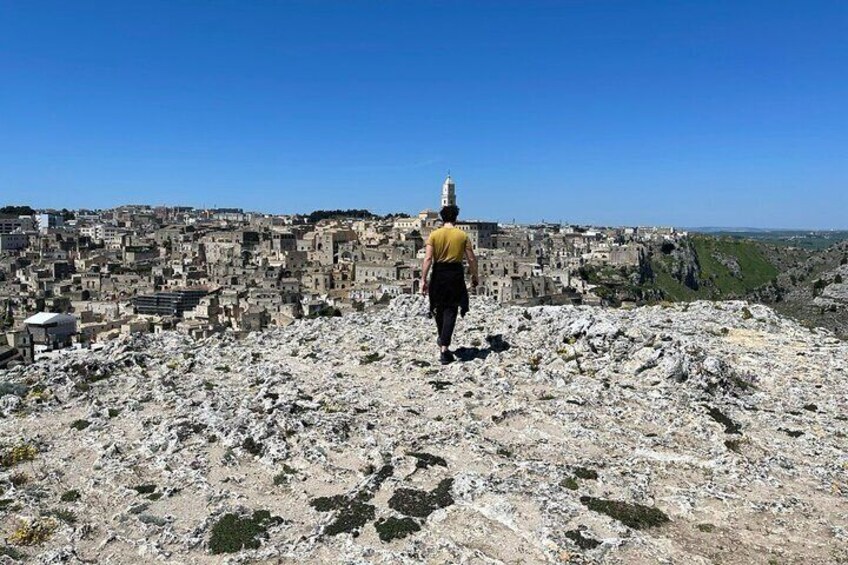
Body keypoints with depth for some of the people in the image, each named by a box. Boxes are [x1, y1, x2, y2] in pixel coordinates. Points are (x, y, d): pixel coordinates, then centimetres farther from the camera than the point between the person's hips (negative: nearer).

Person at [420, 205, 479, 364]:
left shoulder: (434, 235, -2)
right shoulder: (463, 235, -1)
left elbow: (428, 258, -9)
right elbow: (471, 259, 0)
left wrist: (423, 279, -7)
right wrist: (474, 277, 13)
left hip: (439, 273, 1)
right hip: (456, 273, -1)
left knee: (439, 308, 20)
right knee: (450, 310, 2)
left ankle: (442, 339, 40)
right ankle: (444, 348, -7)